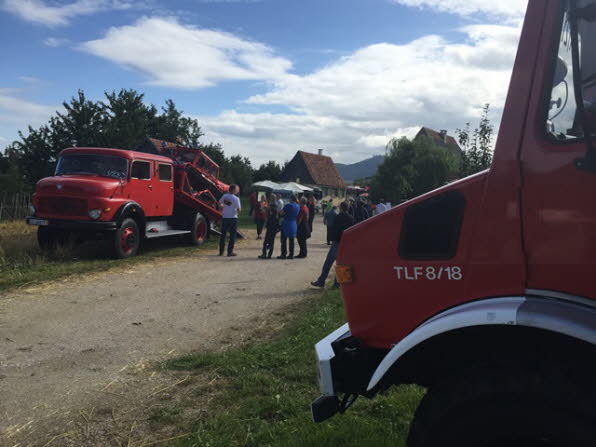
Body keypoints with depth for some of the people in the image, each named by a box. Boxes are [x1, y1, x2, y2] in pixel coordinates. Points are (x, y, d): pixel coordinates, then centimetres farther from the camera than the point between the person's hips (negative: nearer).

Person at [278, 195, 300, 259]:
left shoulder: (288, 205, -14)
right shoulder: (298, 207, 6)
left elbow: (282, 213, -8)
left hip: (286, 224, -6)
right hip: (294, 224, 6)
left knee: (284, 240, 1)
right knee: (291, 240, 9)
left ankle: (283, 254, 0)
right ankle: (291, 255, 10)